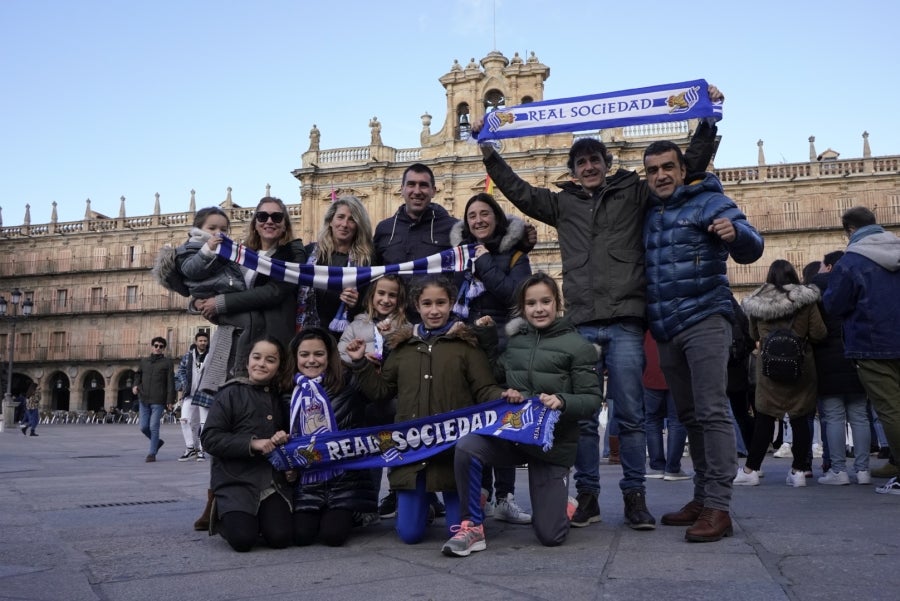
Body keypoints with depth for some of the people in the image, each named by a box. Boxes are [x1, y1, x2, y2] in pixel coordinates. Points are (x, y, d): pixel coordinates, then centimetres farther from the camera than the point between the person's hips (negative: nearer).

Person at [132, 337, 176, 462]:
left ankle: (152, 454, 2)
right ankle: (158, 442, 29)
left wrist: (170, 400, -9)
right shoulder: (144, 361, 14)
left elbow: (171, 382, -3)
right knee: (144, 427, 5)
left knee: (153, 427, -6)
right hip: (144, 400, 5)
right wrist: (135, 385, 2)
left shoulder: (167, 362, 2)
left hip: (158, 401, -5)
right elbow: (138, 374, 24)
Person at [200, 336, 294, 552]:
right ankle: (222, 514, 13)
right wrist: (252, 444, -19)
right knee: (243, 539, -20)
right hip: (236, 480, -4)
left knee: (280, 538, -14)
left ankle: (259, 517, 18)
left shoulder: (280, 399, 15)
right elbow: (209, 438, -10)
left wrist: (284, 439, 1)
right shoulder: (231, 393, -3)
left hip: (273, 480, 4)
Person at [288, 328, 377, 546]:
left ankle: (347, 514, 21)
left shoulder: (347, 384, -3)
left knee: (332, 535, -14)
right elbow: (289, 436, 15)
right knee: (301, 536, -10)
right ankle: (322, 514, 24)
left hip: (344, 474, -3)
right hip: (308, 477, 3)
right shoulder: (291, 391, 7)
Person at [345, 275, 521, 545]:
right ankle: (424, 502, 38)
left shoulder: (466, 343, 3)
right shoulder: (403, 346, 14)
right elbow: (381, 391, 18)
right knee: (409, 533, 5)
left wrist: (502, 396, -23)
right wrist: (361, 364, 9)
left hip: (454, 448, -3)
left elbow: (484, 390, -3)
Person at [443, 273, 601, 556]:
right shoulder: (513, 341, 9)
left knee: (550, 535, -3)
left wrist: (562, 401, -25)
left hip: (553, 442, -2)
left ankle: (558, 506, 35)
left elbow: (592, 398, -7)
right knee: (466, 446, -31)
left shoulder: (577, 345, -2)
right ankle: (471, 527, -13)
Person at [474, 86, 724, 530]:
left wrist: (707, 119, 6)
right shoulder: (562, 204, 17)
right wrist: (487, 146, 17)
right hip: (581, 323, 2)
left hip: (625, 322, -2)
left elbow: (689, 166, 11)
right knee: (583, 416, 5)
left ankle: (634, 497, 10)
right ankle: (587, 495, 14)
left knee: (630, 414, 2)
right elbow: (516, 190, 19)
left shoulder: (634, 194, 11)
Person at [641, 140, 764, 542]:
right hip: (666, 330, 7)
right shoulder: (648, 213, 16)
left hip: (704, 321, -7)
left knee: (712, 412, -11)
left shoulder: (709, 202, -2)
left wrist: (735, 232, -32)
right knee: (690, 416, 11)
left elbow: (751, 250, -11)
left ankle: (718, 507, -10)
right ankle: (702, 498, 19)